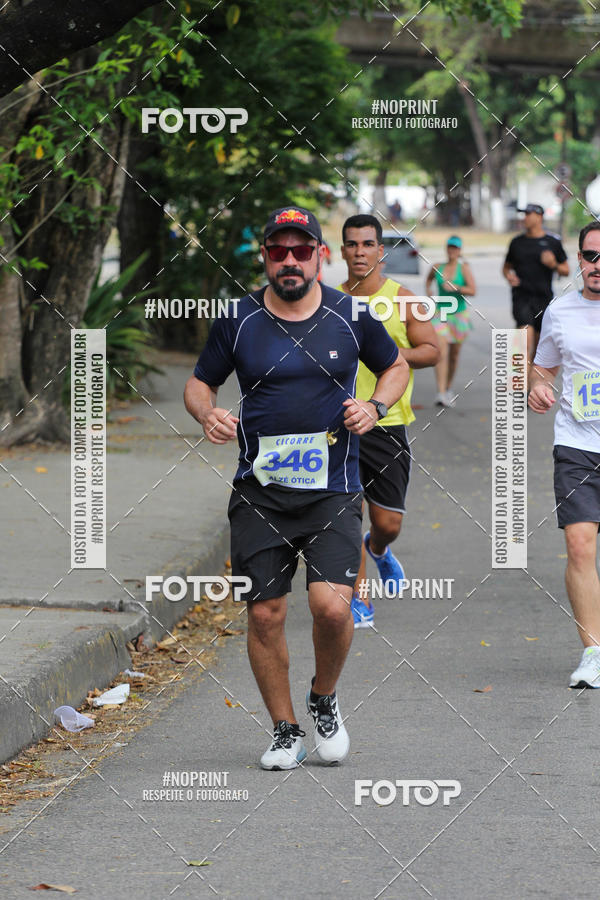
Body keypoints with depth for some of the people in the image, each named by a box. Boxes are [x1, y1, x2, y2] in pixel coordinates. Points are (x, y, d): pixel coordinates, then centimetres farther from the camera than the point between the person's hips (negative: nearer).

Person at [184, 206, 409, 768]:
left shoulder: (351, 317, 3)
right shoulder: (237, 320, 2)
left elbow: (396, 367, 18)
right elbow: (199, 383, 14)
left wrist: (374, 406, -1)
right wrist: (207, 414, -9)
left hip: (333, 490, -1)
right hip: (260, 491, 1)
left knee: (331, 606, -16)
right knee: (265, 613, 0)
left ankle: (324, 701, 13)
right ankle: (284, 732, 17)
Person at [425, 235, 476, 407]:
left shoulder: (464, 267, -6)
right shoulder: (437, 267, 1)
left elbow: (473, 290, -15)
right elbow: (429, 278, 25)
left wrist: (456, 288, -27)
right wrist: (427, 290, 8)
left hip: (459, 315, 0)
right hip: (441, 315, 0)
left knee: (454, 354, 15)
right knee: (441, 353, -17)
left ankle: (448, 388, 38)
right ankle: (441, 393, -25)